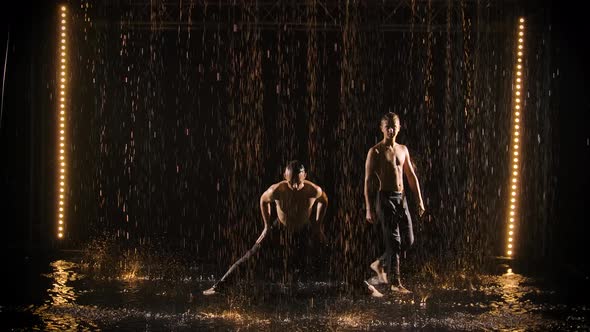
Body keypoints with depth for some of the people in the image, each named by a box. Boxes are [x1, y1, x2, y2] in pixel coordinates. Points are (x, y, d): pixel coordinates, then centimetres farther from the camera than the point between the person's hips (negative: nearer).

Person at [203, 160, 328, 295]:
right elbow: (264, 200, -9)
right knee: (250, 255, -7)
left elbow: (324, 200, -7)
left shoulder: (314, 190, -33)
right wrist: (267, 226, -4)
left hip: (306, 229, 1)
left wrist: (318, 226, -2)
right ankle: (218, 285, -5)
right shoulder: (276, 190, -34)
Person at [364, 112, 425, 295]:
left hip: (401, 198, 6)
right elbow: (368, 181, -9)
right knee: (393, 241, -7)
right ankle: (395, 282, 0)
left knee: (408, 240, 6)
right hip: (385, 198, -6)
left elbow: (411, 176, 17)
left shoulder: (403, 149, 12)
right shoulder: (375, 152, -6)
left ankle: (380, 264, 26)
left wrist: (419, 200, 11)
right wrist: (369, 209, -15)